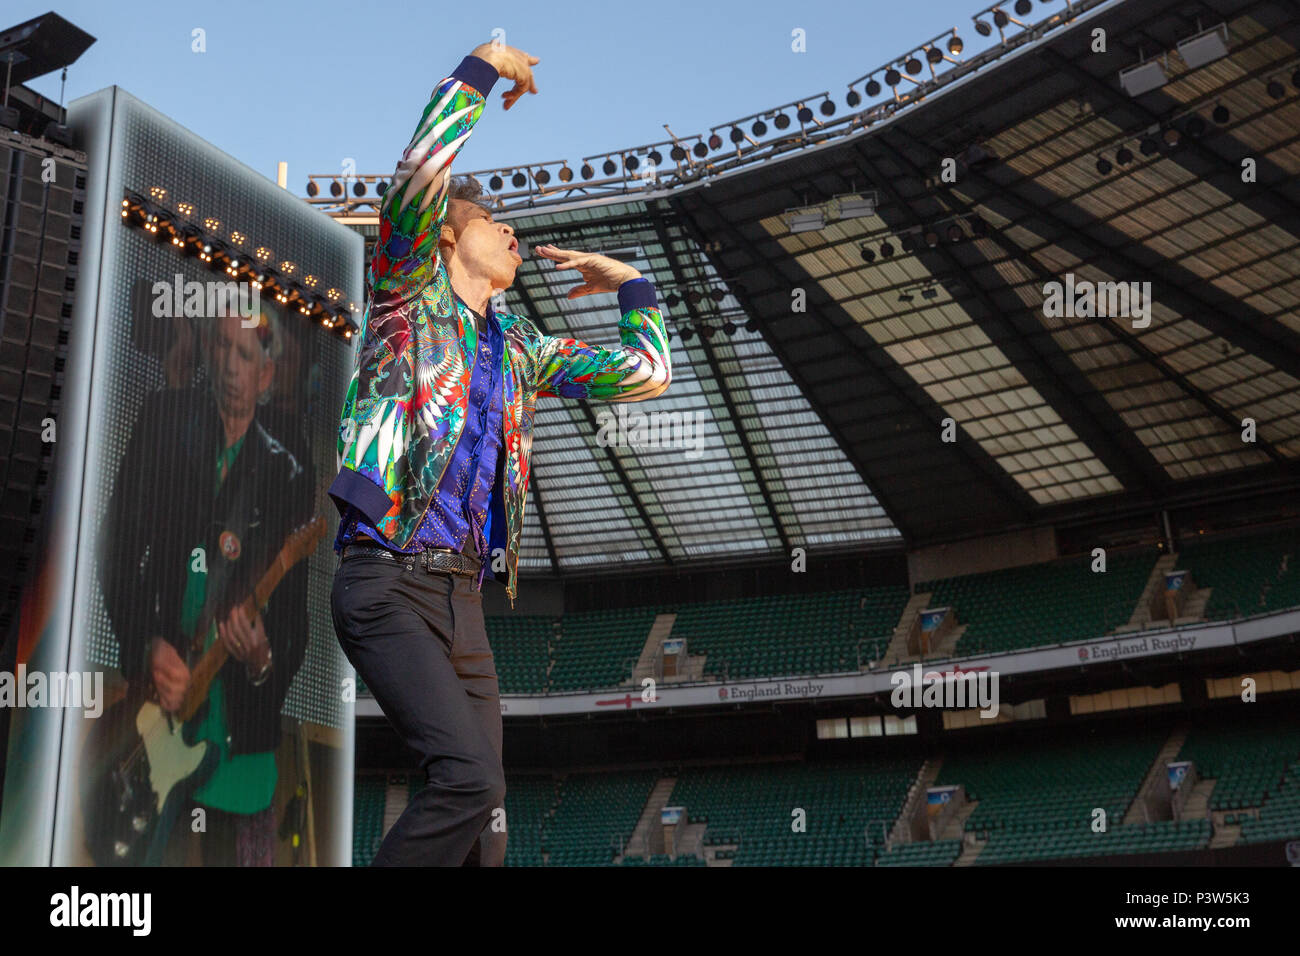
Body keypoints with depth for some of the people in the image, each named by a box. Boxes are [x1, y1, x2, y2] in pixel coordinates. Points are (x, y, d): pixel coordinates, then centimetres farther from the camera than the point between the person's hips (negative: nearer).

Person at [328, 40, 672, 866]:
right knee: (469, 777, -25)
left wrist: (630, 284, 25)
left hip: (463, 599, 7)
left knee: (484, 831, 3)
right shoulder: (409, 295, 6)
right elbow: (421, 172, -11)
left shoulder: (519, 350, 22)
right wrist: (481, 71, -1)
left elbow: (645, 375, 23)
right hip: (389, 582, -6)